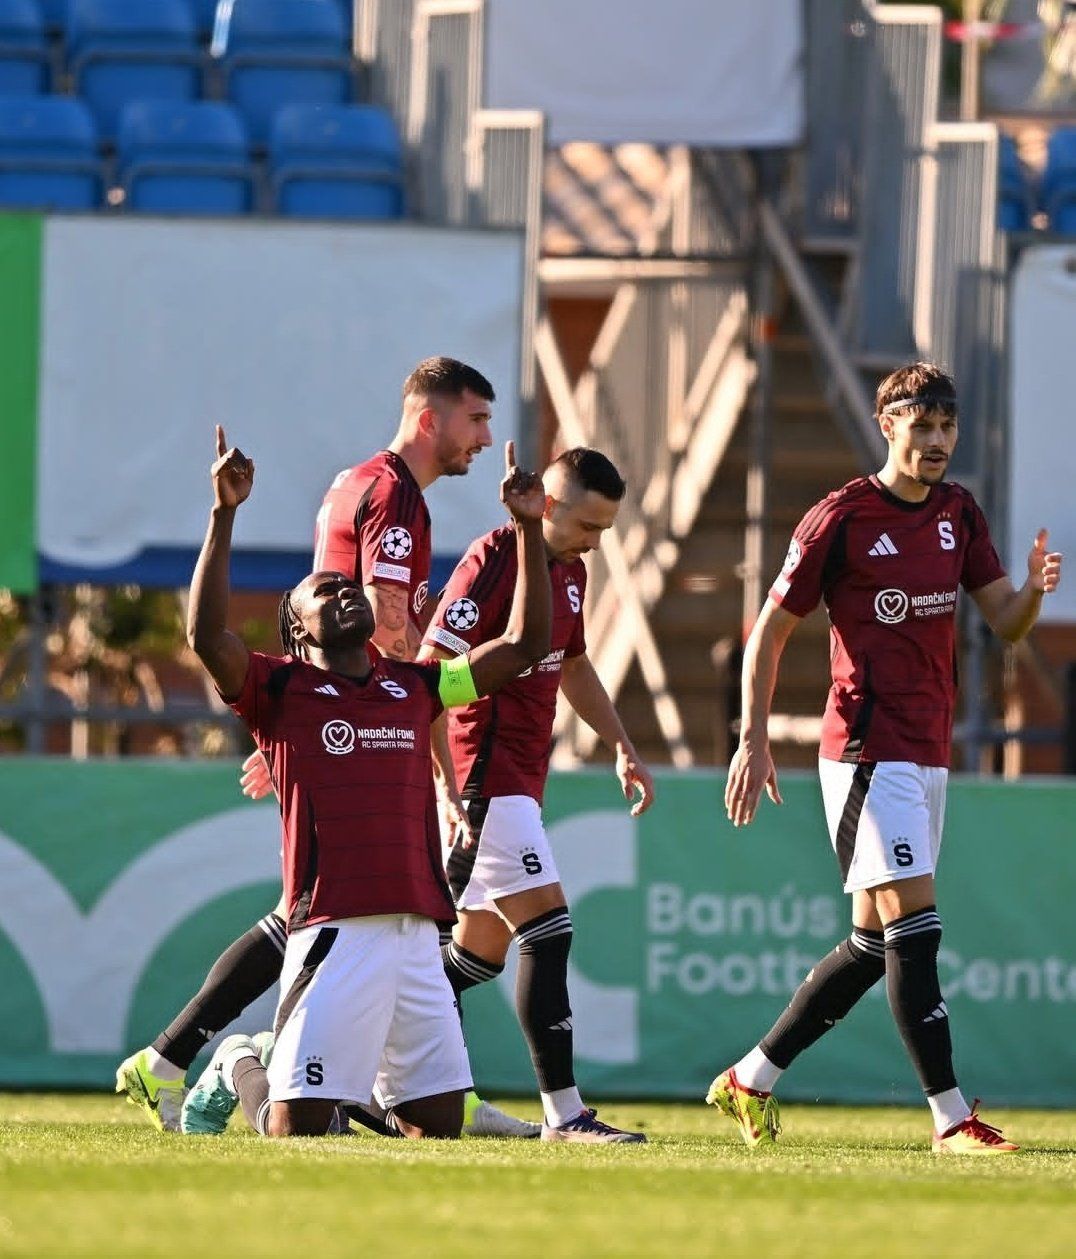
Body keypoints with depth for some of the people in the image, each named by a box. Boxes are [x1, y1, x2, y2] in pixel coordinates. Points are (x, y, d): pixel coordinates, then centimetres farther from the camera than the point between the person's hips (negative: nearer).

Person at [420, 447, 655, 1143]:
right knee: (549, 931, -14)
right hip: (486, 781, -10)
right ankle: (564, 1113, -15)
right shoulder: (494, 561, -15)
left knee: (484, 950, 12)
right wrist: (447, 789, -22)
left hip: (520, 783, 10)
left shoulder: (570, 570, 13)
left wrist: (623, 747, 23)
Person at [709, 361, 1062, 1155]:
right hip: (867, 752, -8)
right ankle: (952, 1119, -15)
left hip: (928, 754, 8)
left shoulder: (958, 515, 10)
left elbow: (1005, 624, 8)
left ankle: (751, 1081, 23)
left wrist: (1036, 590, -14)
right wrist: (754, 740, -11)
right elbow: (771, 631, -5)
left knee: (875, 942, 12)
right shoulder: (843, 518, -9)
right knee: (914, 925, -14)